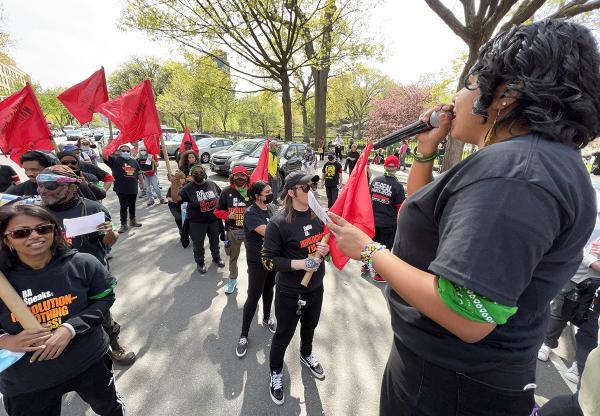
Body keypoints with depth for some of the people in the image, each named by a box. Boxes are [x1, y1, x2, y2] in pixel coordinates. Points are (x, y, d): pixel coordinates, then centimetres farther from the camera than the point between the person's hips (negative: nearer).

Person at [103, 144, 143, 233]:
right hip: (122, 189, -4)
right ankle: (123, 224, 7)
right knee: (123, 206, -1)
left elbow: (139, 173, 17)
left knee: (132, 205, 17)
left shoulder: (134, 161, 10)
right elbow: (105, 155, -19)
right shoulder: (115, 159, -3)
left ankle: (132, 220, 32)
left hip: (133, 188, 4)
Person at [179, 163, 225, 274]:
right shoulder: (188, 188, -12)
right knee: (198, 244, 12)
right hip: (197, 222, -3)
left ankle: (216, 257, 47)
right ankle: (200, 263, 37)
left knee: (215, 241, 21)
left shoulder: (212, 184, -2)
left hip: (213, 219, 3)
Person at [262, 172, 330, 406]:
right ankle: (276, 372, 45)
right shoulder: (278, 223, -23)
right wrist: (300, 264, -28)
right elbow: (268, 260, -19)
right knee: (284, 334, 16)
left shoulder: (318, 214, -8)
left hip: (316, 287, 6)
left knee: (310, 325, 29)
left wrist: (326, 249, -15)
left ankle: (306, 355, 61)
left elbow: (327, 240, 8)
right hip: (290, 292, -5)